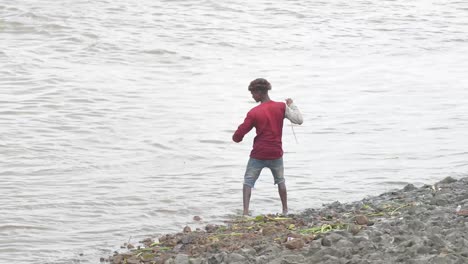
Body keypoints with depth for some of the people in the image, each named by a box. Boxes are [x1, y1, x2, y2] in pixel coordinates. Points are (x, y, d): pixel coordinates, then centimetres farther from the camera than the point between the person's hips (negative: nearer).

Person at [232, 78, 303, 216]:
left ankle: (245, 212, -8)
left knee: (248, 182, 6)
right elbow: (298, 120, -2)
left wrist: (237, 137, 13)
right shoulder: (281, 107, -5)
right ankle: (285, 210, 29)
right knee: (280, 181, 24)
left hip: (258, 154, -3)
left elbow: (238, 136, -11)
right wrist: (292, 105, 11)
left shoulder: (253, 112, -11)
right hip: (276, 154, 3)